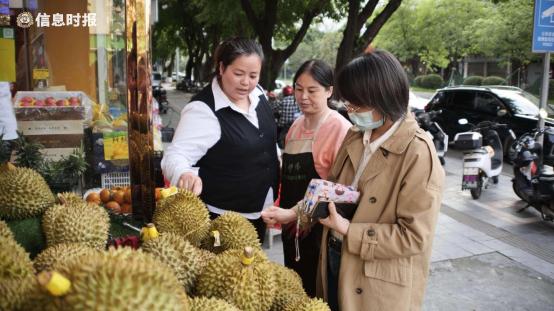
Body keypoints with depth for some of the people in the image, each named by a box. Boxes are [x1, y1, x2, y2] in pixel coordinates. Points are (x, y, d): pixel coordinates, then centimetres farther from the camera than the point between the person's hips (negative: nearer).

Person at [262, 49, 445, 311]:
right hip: (336, 264, 6)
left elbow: (415, 236, -21)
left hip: (380, 285, -6)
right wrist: (294, 213, -1)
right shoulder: (354, 137, 2)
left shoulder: (418, 154, -21)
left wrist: (348, 230, -23)